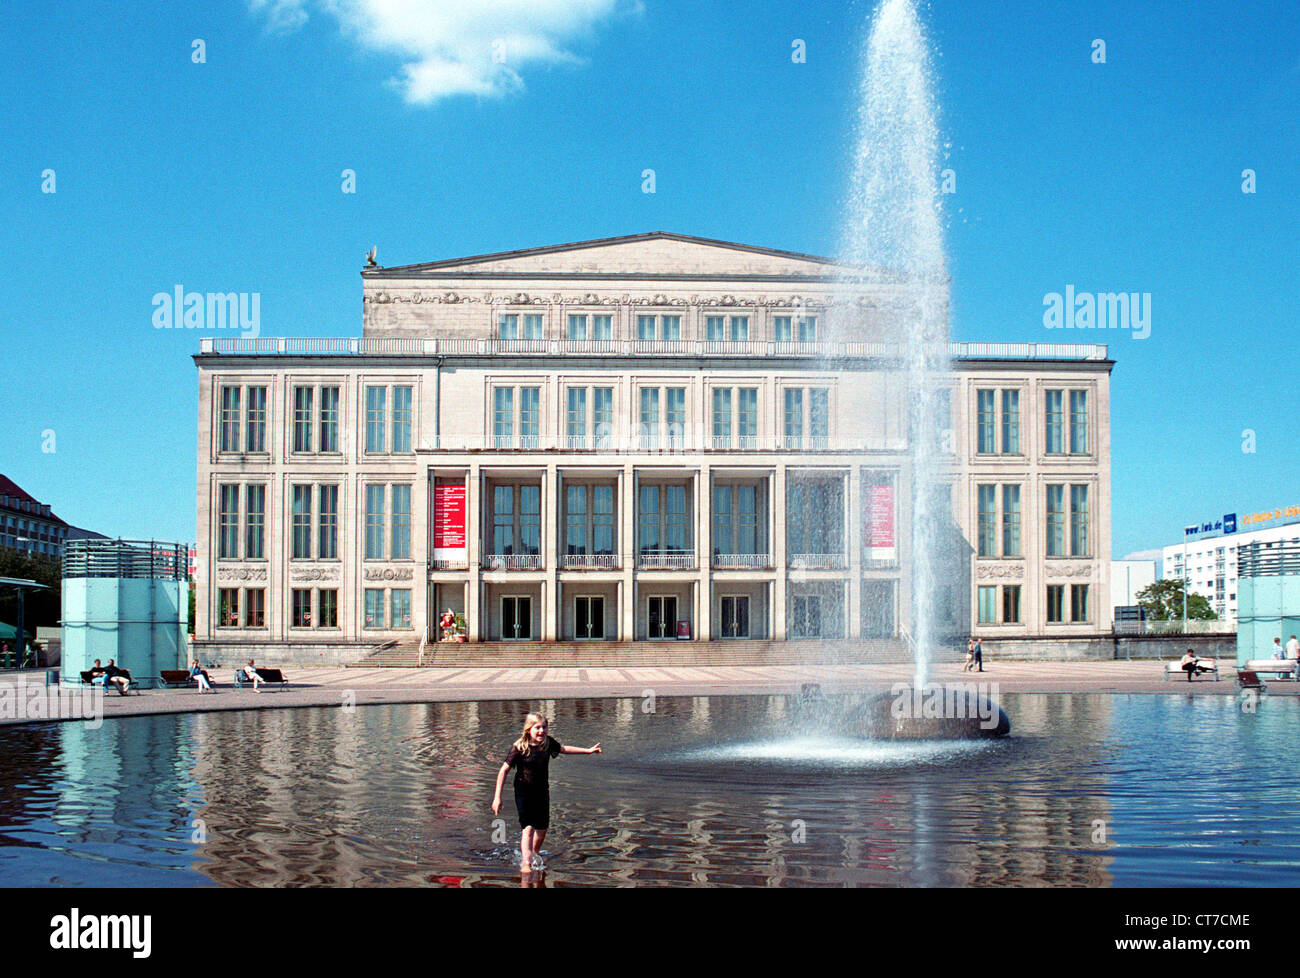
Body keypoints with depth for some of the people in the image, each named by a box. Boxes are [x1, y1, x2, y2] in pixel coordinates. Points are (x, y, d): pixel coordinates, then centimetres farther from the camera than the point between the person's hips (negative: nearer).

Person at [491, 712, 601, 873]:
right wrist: (497, 797, -19)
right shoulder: (519, 747, -19)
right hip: (524, 792, -5)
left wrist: (588, 750, 20)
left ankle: (535, 854, 38)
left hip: (542, 791, 5)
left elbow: (563, 749, 17)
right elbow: (504, 770, -15)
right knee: (527, 827, -17)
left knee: (542, 827, 13)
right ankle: (525, 862, -17)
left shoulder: (548, 742, -5)